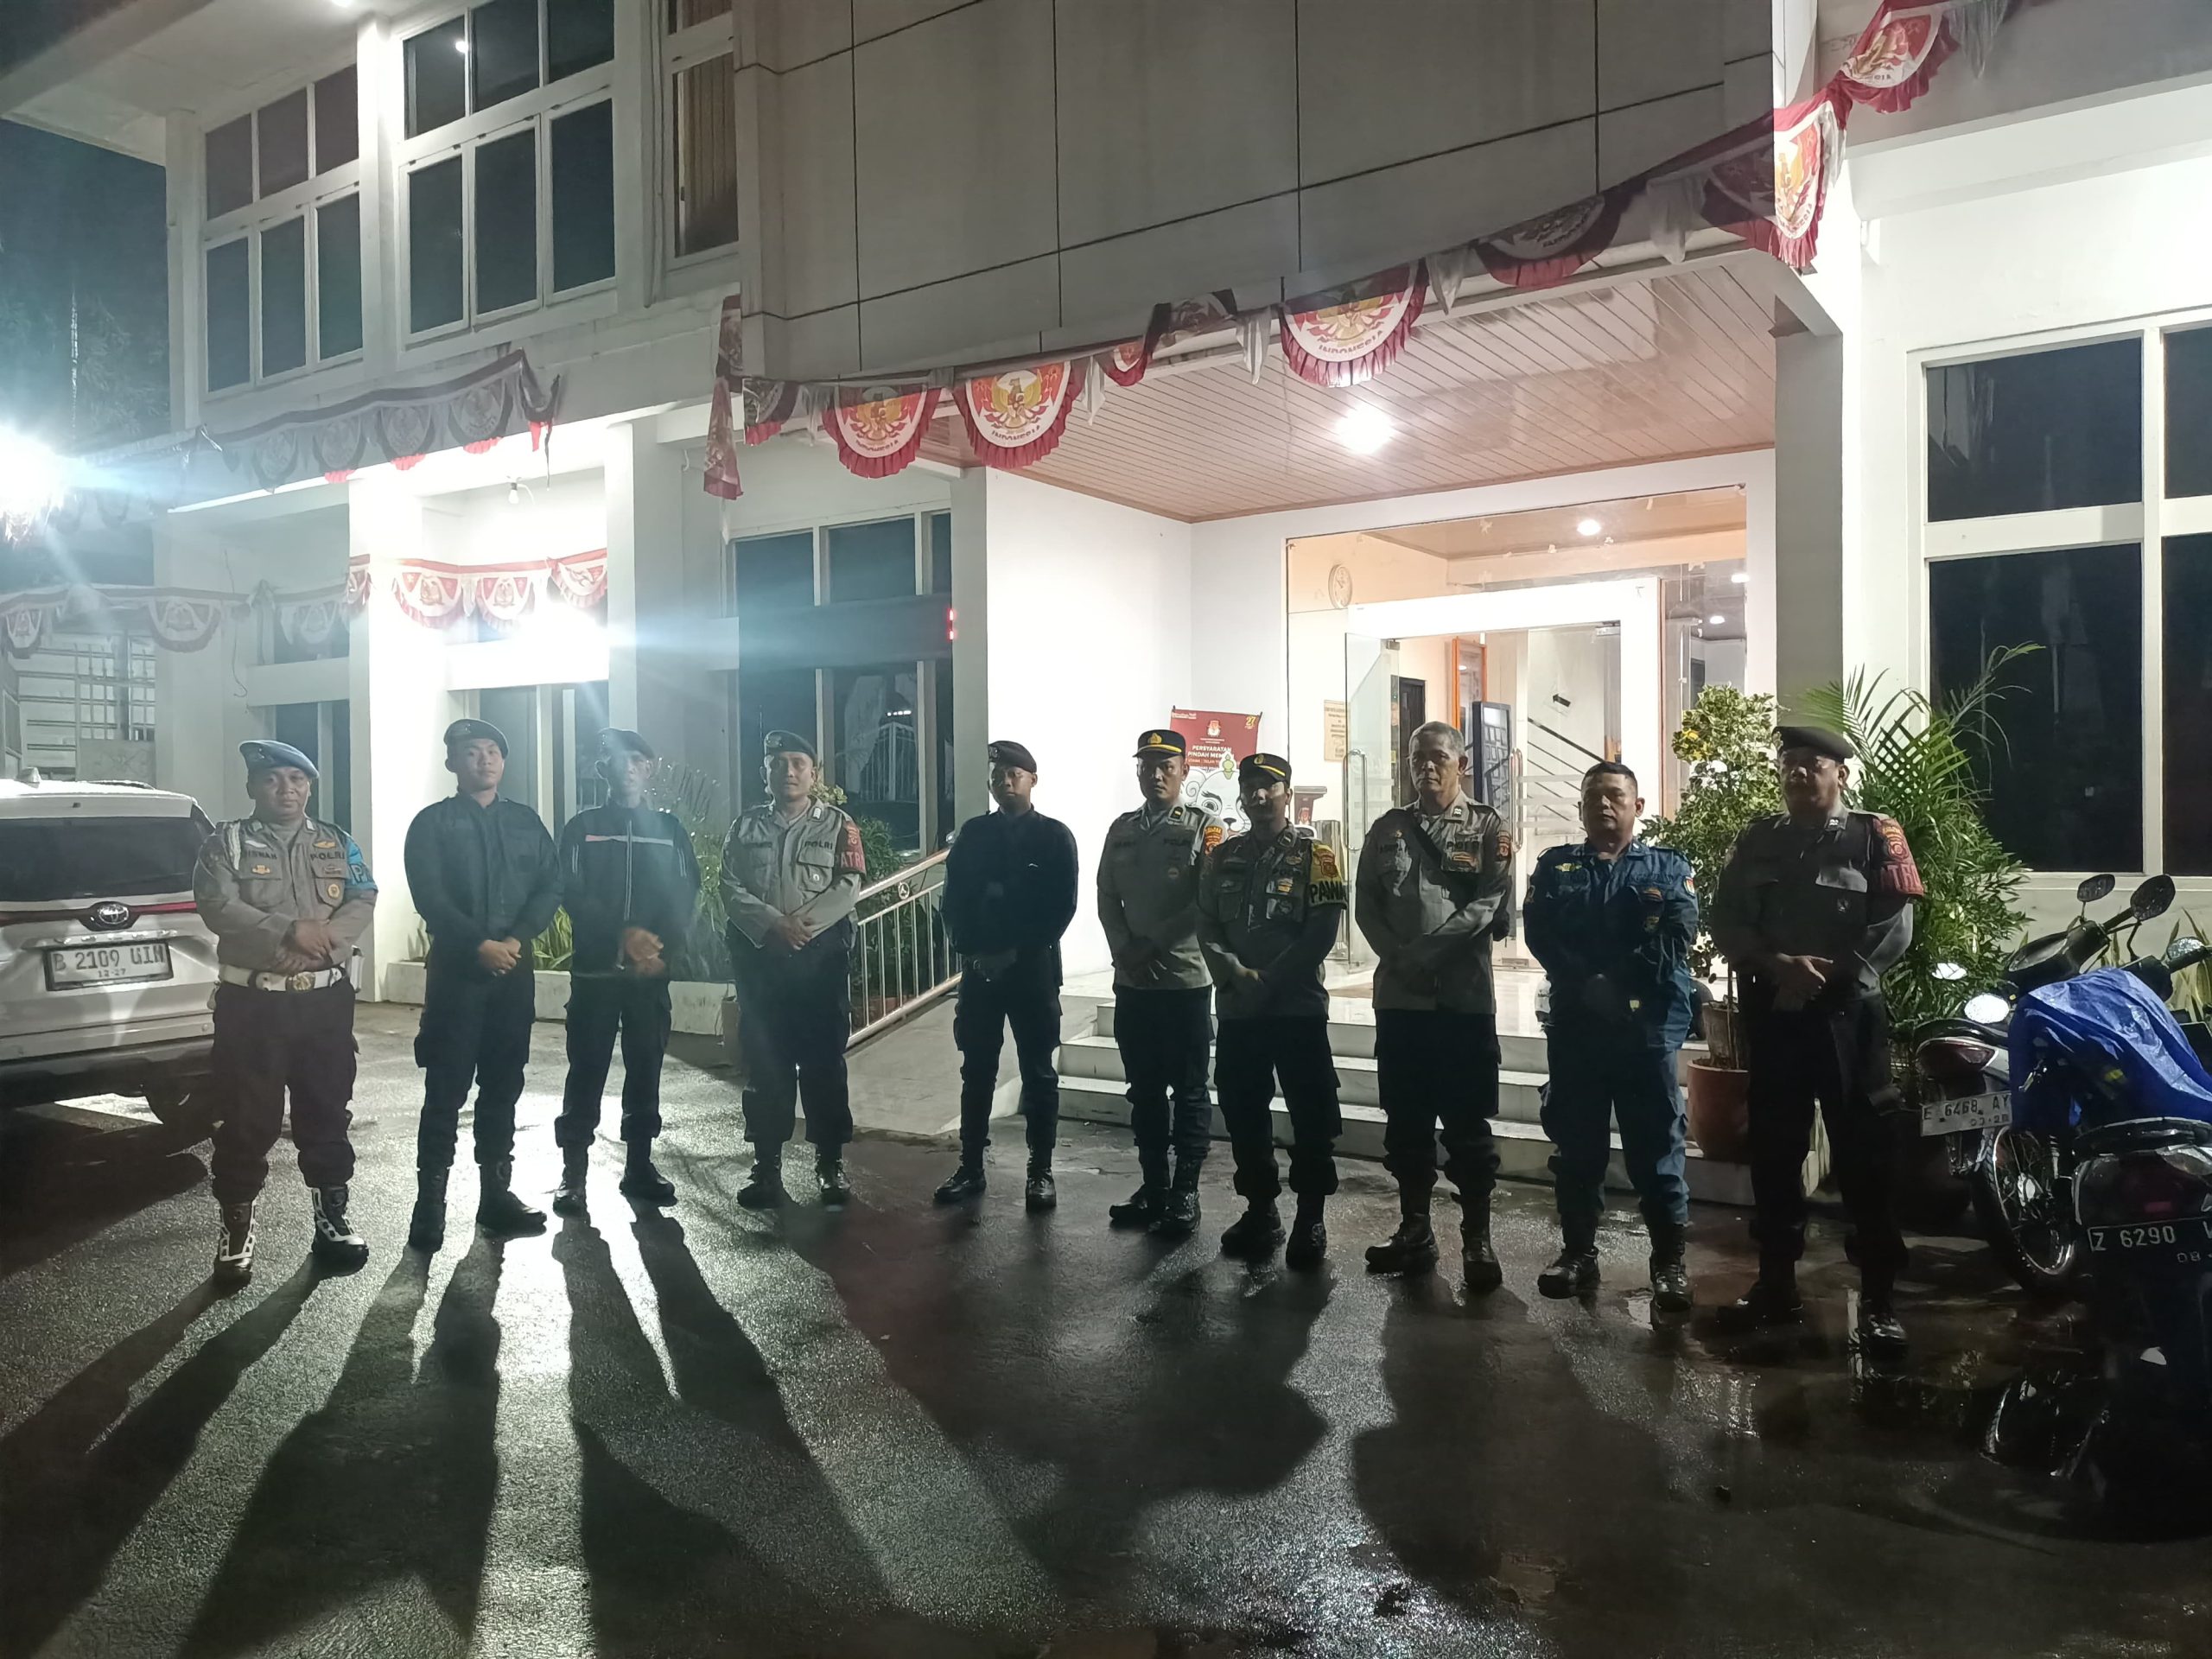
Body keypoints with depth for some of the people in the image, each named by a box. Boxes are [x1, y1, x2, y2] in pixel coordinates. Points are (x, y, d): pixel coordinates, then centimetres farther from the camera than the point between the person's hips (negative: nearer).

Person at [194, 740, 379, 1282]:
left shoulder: (338, 844, 11)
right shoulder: (225, 842, 2)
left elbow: (363, 901, -1)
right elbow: (218, 907, -12)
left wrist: (322, 942, -18)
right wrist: (289, 932, -22)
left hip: (327, 998, 3)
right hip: (252, 1001, -2)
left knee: (328, 1112, 9)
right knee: (247, 1119, 2)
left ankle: (331, 1216, 20)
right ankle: (237, 1227, 14)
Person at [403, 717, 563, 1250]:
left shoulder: (526, 822, 12)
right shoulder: (432, 823, 2)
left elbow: (550, 887, 4)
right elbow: (430, 898, -8)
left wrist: (517, 938, -11)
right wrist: (480, 944, -18)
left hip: (514, 969, 4)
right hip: (456, 969, -4)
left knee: (504, 1086, 9)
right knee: (446, 1089, -3)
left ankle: (496, 1192, 18)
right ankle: (430, 1202, 3)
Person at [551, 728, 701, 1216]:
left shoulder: (669, 829, 11)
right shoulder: (582, 827, 6)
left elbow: (685, 896, 3)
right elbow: (572, 895, -3)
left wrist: (661, 946, -14)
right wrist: (623, 935, -17)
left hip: (652, 971, 2)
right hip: (595, 968, -2)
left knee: (646, 1070, 7)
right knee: (587, 1072, -1)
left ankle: (640, 1166, 17)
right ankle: (573, 1173, 6)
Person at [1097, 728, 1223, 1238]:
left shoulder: (1203, 827, -4)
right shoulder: (1122, 829, 12)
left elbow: (1207, 904, -12)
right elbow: (1107, 898, 10)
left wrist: (1152, 944, -15)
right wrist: (1124, 949, -6)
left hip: (1186, 979, -5)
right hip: (1132, 982, 5)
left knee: (1189, 1091, 3)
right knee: (1144, 1090, 11)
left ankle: (1185, 1194, 10)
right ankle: (1153, 1186, 21)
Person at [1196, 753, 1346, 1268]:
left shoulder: (1313, 856, -2)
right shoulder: (1223, 858, 11)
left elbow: (1321, 933, -10)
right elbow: (1207, 927, 5)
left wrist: (1268, 980, -15)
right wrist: (1236, 974, -12)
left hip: (1298, 1007, -4)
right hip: (1236, 1010, 4)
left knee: (1311, 1116, 0)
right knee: (1243, 1113, 10)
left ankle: (1311, 1219, 12)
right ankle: (1260, 1210, 24)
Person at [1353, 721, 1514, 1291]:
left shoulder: (1487, 829, 2)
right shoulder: (1387, 829, 12)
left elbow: (1491, 903, -10)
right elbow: (1367, 906, 7)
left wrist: (1429, 952, -18)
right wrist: (1399, 958, -9)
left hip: (1465, 996, -4)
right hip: (1398, 997, 4)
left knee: (1468, 1124, 1)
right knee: (1406, 1121, 10)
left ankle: (1477, 1239, 11)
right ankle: (1414, 1230, 21)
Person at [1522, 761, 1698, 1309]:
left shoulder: (1668, 869, 8)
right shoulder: (1554, 867, 12)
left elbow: (1673, 941, -7)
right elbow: (1540, 936, -2)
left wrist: (1618, 988, -15)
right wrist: (1589, 987, -15)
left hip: (1648, 1028, -2)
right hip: (1574, 1027, 2)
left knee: (1657, 1147, 1)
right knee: (1576, 1145, 8)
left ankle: (1670, 1263, 11)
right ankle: (1578, 1253, 20)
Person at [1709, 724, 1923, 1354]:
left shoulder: (1874, 837, 2)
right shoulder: (1757, 839, 11)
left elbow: (1893, 930, -7)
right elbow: (1725, 921, 2)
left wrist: (1828, 973, -15)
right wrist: (1778, 965, -14)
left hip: (1847, 1013, -3)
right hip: (1771, 1013, 4)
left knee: (1863, 1158, -1)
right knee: (1773, 1153, 10)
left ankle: (1879, 1300, 6)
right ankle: (1776, 1283, 21)